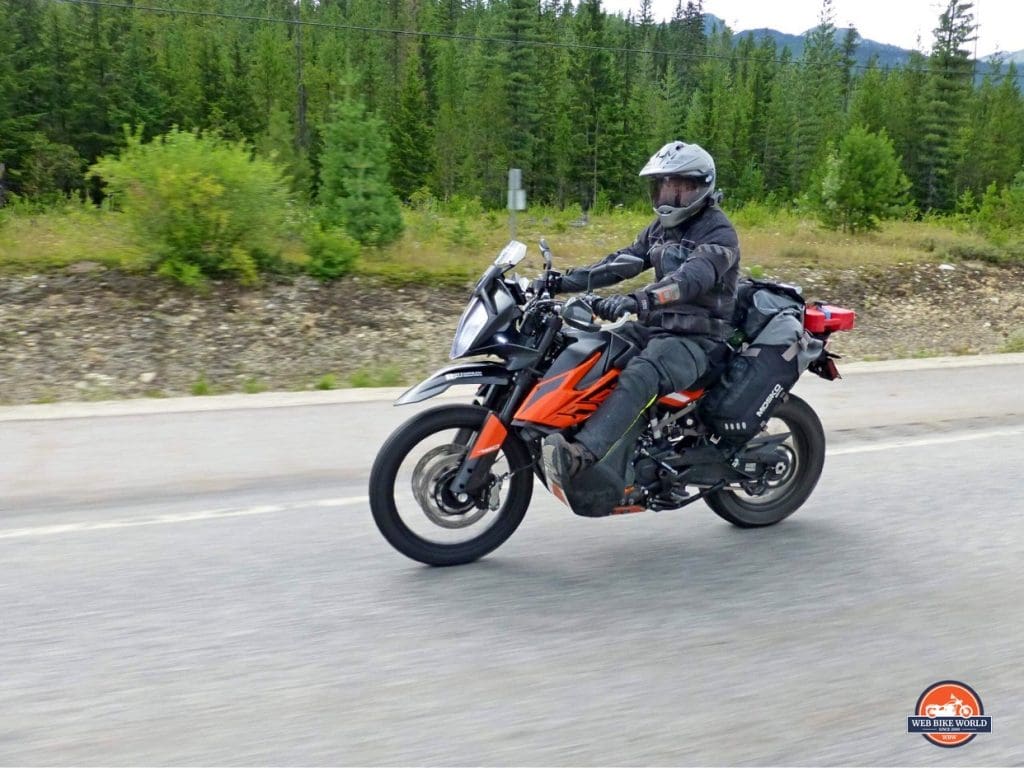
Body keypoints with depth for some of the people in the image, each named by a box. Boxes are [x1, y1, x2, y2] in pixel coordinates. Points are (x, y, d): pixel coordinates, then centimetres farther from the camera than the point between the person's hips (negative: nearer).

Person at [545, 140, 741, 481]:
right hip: (656, 326, 9)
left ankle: (580, 455, -51)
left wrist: (638, 299, -47)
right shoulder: (662, 228, 18)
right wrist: (565, 281, -1)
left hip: (698, 338, -9)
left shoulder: (719, 232, -10)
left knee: (639, 376, -36)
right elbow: (622, 261, 12)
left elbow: (693, 276, -30)